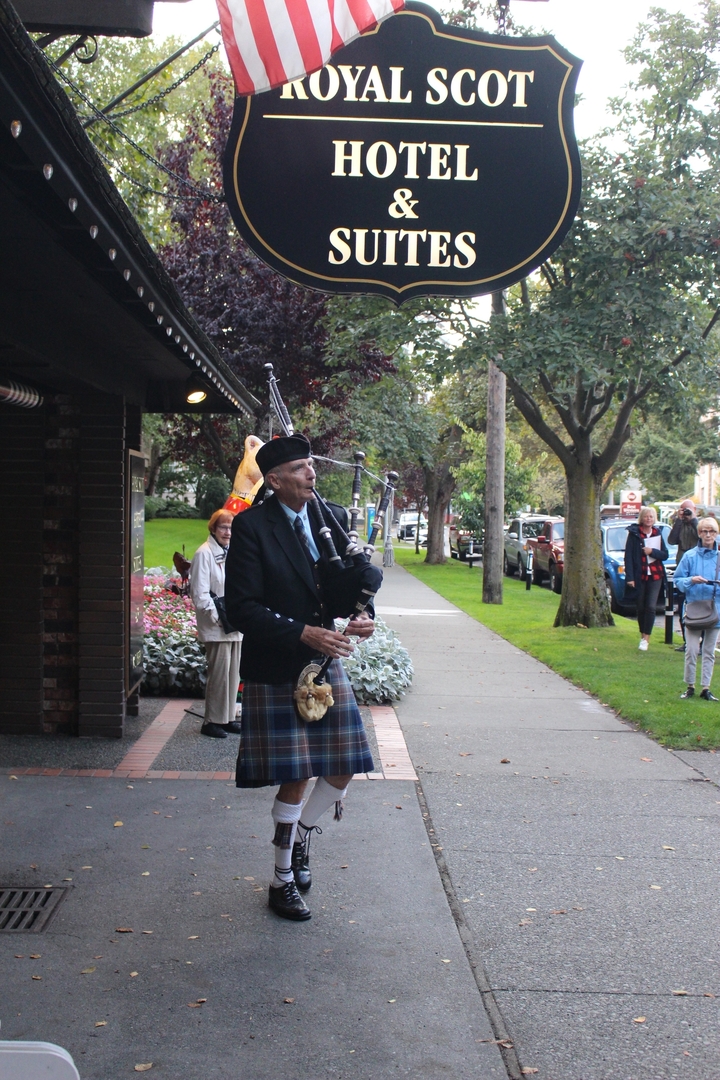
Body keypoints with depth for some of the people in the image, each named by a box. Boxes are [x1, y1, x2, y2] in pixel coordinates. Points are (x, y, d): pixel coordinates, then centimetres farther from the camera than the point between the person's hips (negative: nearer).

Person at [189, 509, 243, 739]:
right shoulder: (204, 553, -9)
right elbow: (200, 593, -13)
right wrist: (218, 617, -14)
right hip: (216, 627, -7)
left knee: (233, 672, 10)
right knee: (219, 672, -6)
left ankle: (228, 718, 19)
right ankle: (213, 721, 3)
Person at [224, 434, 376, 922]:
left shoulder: (330, 519, 6)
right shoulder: (251, 527, -11)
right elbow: (242, 607, -16)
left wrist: (362, 615, -9)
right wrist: (303, 634, -24)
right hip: (275, 673, -5)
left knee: (343, 768, 7)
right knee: (295, 779, -1)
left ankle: (301, 837, 36)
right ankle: (283, 881, 18)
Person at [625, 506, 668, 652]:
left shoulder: (657, 533, 7)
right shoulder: (634, 533, -3)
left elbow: (665, 554, 8)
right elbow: (628, 556, -6)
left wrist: (652, 551, -12)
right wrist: (630, 577, -12)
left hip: (655, 575, 1)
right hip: (640, 575, -1)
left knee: (651, 607, -8)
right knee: (641, 607, 7)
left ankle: (646, 638, -9)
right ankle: (643, 635, 21)